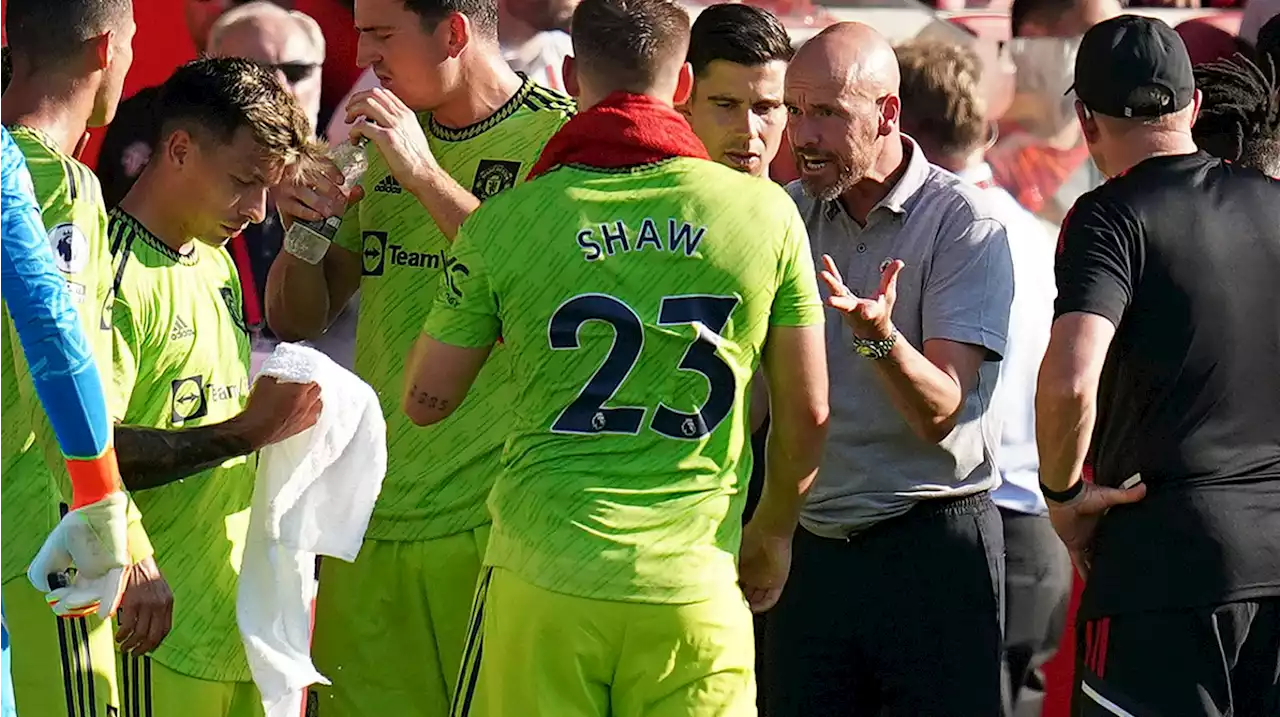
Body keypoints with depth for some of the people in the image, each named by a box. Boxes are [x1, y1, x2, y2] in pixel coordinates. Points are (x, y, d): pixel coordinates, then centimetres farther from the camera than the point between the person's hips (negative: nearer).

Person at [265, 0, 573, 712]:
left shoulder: (560, 136, -6)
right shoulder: (386, 141, 14)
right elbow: (297, 319, 18)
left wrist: (428, 178, -22)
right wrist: (306, 229, -4)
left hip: (493, 520, -6)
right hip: (371, 521, 6)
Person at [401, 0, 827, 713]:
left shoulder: (505, 224, -2)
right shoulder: (765, 213, 0)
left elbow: (426, 400, 7)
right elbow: (807, 412, 6)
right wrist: (774, 530, 25)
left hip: (543, 579, 0)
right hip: (695, 587, 0)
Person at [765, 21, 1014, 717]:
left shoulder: (964, 223, -8)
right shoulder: (786, 217, 7)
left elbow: (939, 412, -16)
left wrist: (878, 334, -33)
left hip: (932, 551, -5)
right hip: (811, 547, 5)